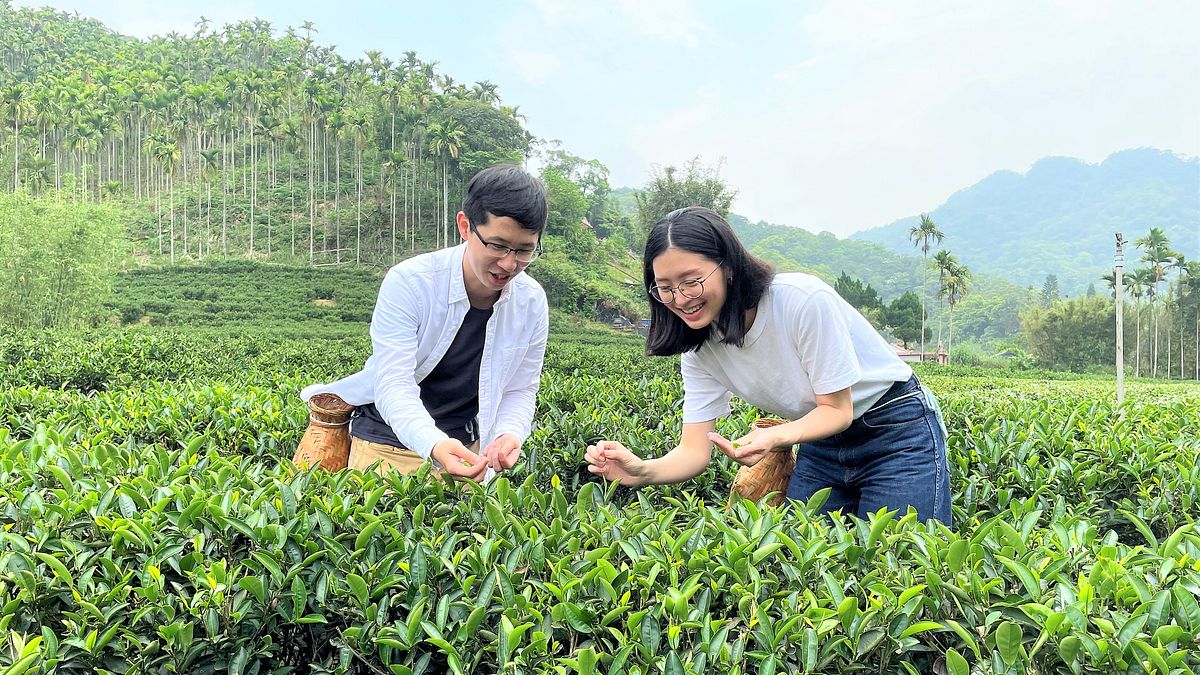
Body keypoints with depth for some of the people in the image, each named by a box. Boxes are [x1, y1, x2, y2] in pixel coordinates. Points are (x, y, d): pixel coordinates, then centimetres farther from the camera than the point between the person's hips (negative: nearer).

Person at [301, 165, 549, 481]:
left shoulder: (532, 303, -11)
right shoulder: (408, 283, -23)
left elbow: (520, 390, -2)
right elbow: (394, 385, -28)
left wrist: (509, 433, -24)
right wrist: (435, 445, -46)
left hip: (465, 448, 3)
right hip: (389, 443, -2)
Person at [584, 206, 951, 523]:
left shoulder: (804, 300, -30)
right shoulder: (701, 348, -11)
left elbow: (837, 410, -22)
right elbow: (695, 450, -14)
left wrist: (775, 437, -42)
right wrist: (643, 471, -35)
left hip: (897, 431, -5)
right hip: (821, 442, 5)